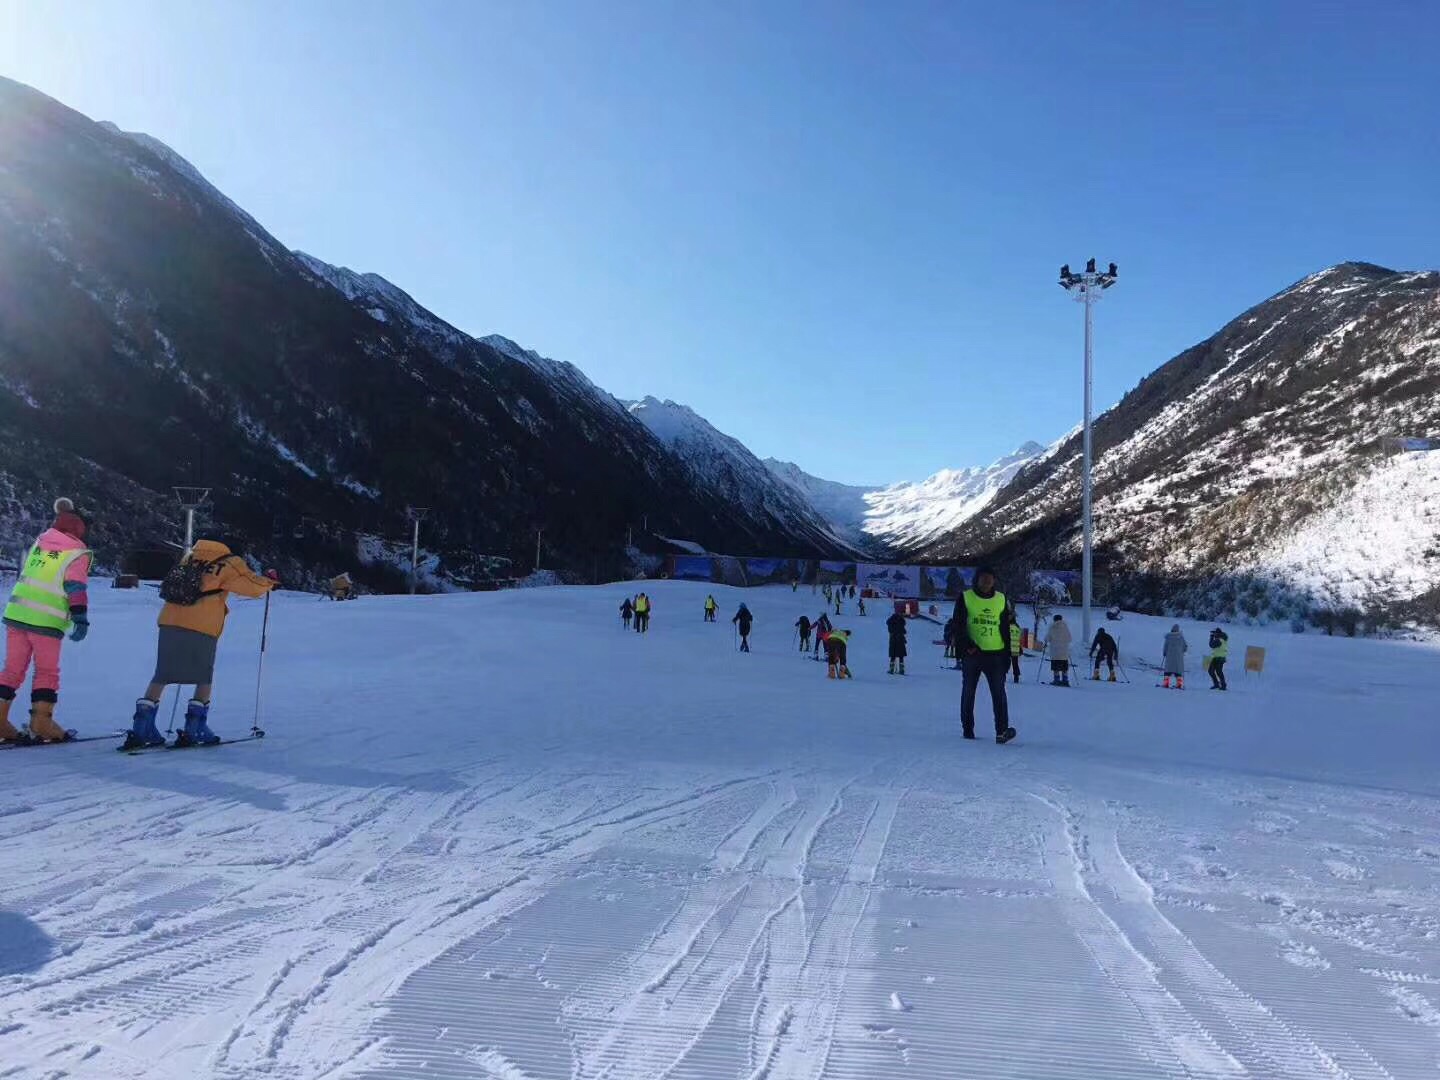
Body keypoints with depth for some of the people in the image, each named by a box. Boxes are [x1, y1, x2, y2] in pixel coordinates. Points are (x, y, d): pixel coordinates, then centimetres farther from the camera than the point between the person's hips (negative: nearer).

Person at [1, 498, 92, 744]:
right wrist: (81, 619, -15)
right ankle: (41, 723, 3)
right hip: (46, 621, -5)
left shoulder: (40, 540, 10)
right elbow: (76, 588, -14)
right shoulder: (77, 554, -7)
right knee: (47, 672, 5)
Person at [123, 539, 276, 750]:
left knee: (161, 676, 12)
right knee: (205, 679, 11)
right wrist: (269, 582, 25)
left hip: (170, 620, 5)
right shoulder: (231, 564, 3)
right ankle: (194, 729, 8)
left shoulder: (192, 554, 20)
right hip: (202, 627, -5)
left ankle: (141, 727, 8)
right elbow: (255, 587, 4)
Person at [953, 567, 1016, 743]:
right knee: (969, 691, 7)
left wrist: (1007, 654, 8)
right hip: (971, 654, -1)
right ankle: (967, 728, 18)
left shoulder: (1001, 599, 10)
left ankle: (1002, 731, -15)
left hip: (995, 654, 1)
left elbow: (1005, 629, 13)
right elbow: (958, 625, -2)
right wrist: (966, 646, -15)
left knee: (999, 691, -10)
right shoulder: (965, 598, 1)